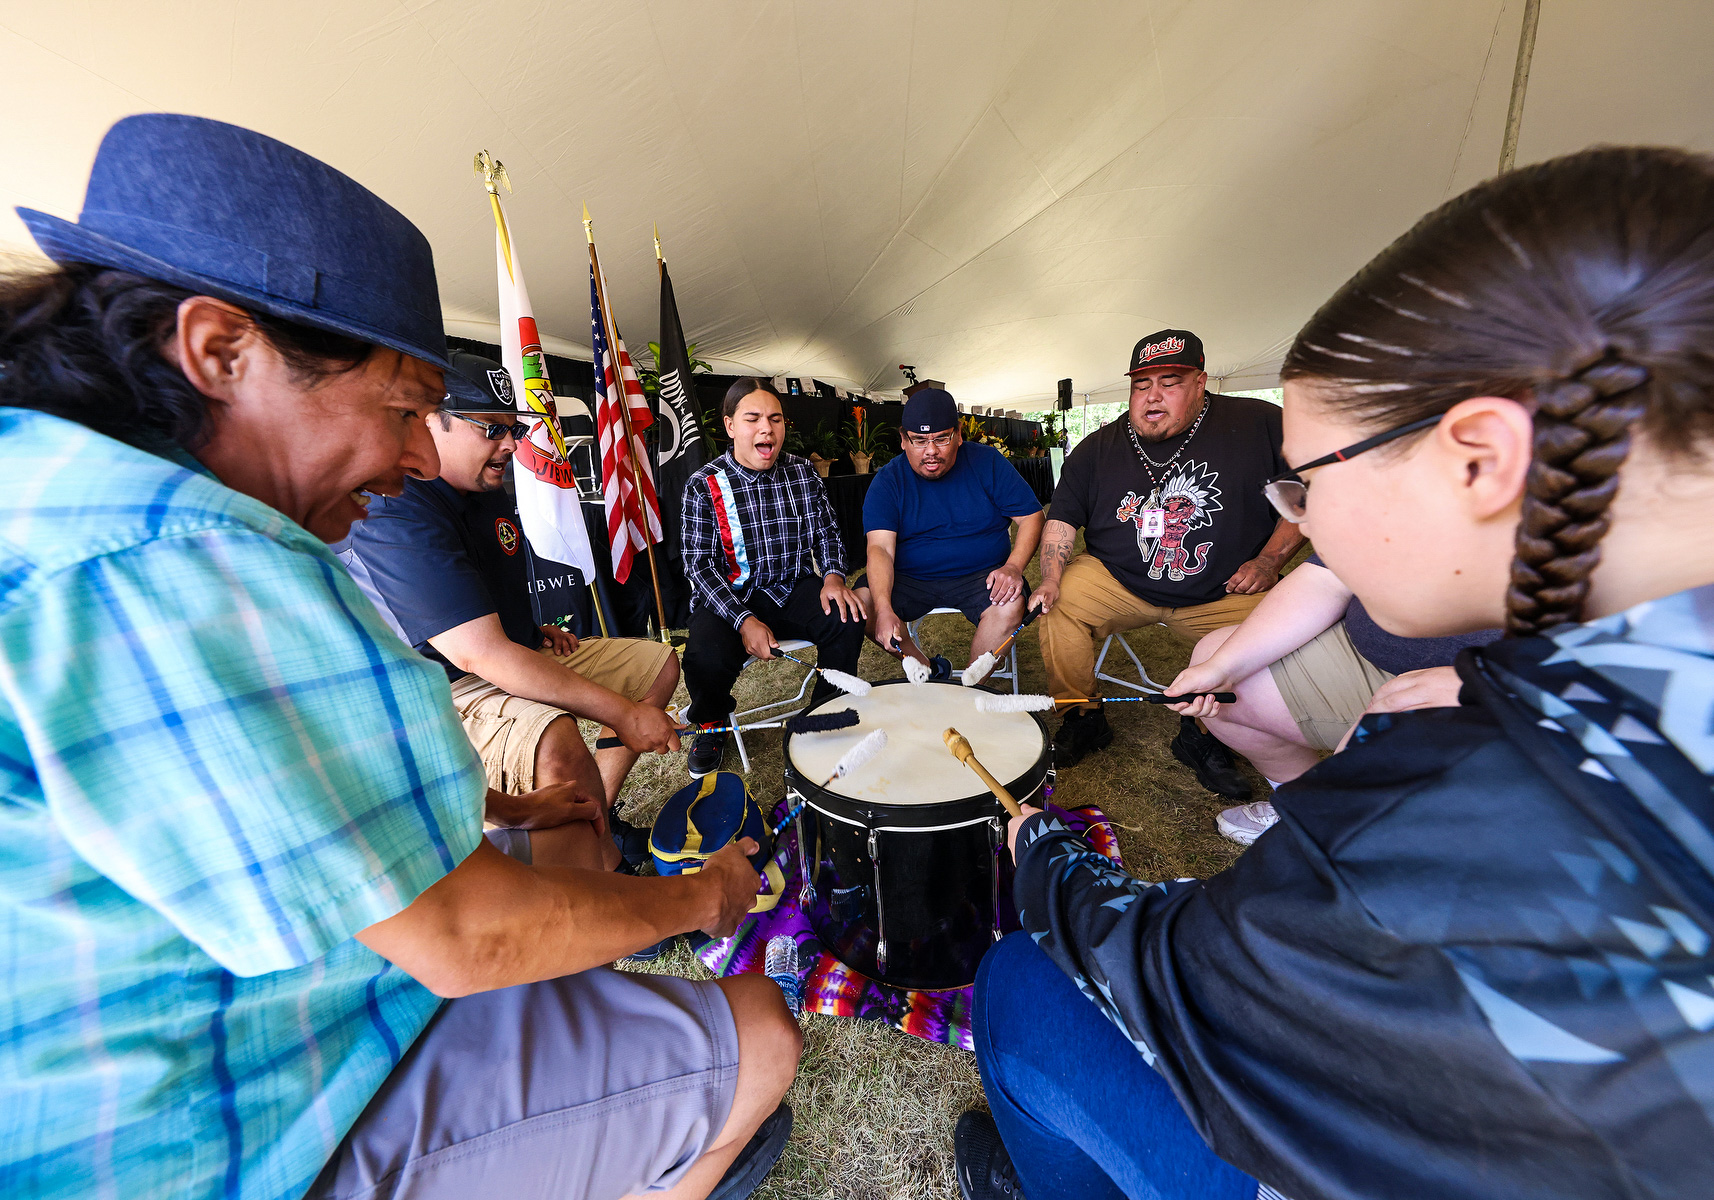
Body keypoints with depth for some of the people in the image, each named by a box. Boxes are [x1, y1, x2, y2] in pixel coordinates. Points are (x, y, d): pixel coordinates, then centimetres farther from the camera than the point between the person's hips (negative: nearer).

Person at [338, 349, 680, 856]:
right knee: (556, 744, -40)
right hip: (445, 689, -9)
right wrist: (622, 713, -32)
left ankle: (598, 814, 5)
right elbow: (480, 653, -32)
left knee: (660, 661, 6)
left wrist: (534, 629, 9)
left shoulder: (481, 495, 9)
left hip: (520, 657, 9)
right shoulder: (394, 519, -23)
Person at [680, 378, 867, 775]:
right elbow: (699, 564, -11)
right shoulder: (704, 485, -8)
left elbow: (826, 532, 9)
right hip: (728, 597, -2)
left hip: (793, 588, 3)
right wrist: (744, 620, -25)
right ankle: (710, 725, 11)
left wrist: (833, 575, -14)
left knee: (848, 619, -24)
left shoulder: (802, 472, 3)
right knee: (706, 660, -29)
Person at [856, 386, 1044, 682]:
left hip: (981, 576, 0)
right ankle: (930, 670, 1)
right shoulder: (888, 481, -5)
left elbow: (1031, 516, -1)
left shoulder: (987, 462, -3)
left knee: (1010, 607, -30)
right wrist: (884, 610, -34)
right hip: (910, 579, 1)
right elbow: (880, 548, -18)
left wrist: (1013, 566, -20)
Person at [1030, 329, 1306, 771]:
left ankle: (1204, 736, 2)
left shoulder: (1260, 424, -2)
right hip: (1116, 582, 1)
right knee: (1060, 604, -21)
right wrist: (1051, 578, -15)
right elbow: (1062, 519, 1)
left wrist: (1269, 560, -6)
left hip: (1225, 593, 0)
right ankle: (1082, 717, 2)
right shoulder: (1098, 449, 2)